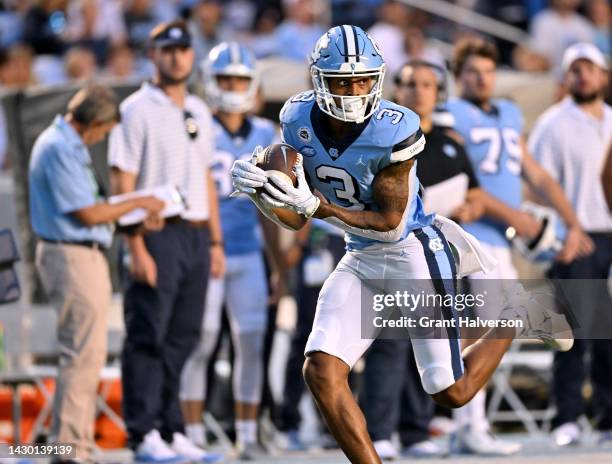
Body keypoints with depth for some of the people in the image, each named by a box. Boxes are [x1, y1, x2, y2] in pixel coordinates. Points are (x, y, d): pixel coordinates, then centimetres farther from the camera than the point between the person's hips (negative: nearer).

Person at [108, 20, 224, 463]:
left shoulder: (199, 112, 17)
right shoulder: (137, 110, -5)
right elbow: (123, 184, -9)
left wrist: (215, 241, 15)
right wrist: (137, 249, -16)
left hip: (198, 236, 7)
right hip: (159, 233, -7)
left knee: (182, 339, 9)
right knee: (148, 336, -6)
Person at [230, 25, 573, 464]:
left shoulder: (395, 131, -24)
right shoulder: (300, 120, -8)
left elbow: (390, 224, -18)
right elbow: (294, 213, 4)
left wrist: (316, 207, -27)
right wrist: (258, 186, -17)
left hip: (412, 252, -5)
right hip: (360, 261, 5)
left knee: (452, 393, 2)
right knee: (321, 373, -14)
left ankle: (521, 318, 29)